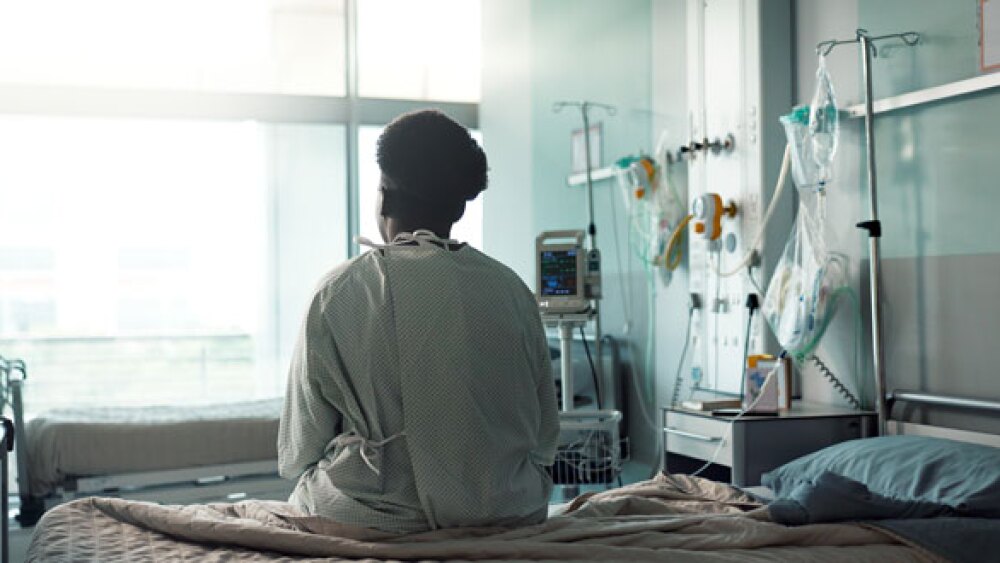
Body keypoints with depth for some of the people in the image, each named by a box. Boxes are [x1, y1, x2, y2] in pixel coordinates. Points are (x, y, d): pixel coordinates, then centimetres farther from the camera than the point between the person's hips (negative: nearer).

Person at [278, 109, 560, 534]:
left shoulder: (337, 294, -8)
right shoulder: (512, 291, 0)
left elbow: (296, 456, -2)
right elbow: (546, 440, 5)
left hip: (378, 518, -3)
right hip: (506, 512, 4)